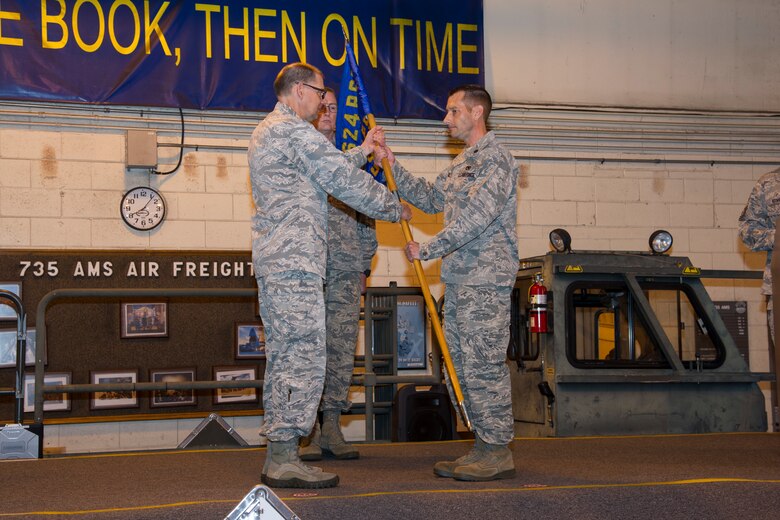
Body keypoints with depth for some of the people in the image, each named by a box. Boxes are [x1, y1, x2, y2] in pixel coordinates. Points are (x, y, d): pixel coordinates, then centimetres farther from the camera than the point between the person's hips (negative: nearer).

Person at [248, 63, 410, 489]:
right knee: (303, 357, -10)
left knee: (282, 356, 10)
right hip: (295, 262, -11)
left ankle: (277, 456, 11)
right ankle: (285, 458, -10)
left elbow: (326, 172, 27)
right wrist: (395, 208, 3)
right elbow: (344, 182, -8)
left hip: (271, 261, 11)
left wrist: (361, 153, 30)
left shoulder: (264, 133, 23)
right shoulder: (295, 130, -9)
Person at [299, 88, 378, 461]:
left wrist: (364, 266, 17)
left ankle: (331, 426, 9)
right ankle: (307, 430, 1)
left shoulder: (352, 159, 20)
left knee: (342, 347, 3)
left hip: (345, 269, 4)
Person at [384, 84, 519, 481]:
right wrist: (391, 164, 16)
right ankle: (484, 447, 17)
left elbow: (475, 218, -19)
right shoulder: (461, 163, 21)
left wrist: (427, 250, -15)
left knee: (484, 365, -9)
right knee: (465, 365, 11)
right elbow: (428, 198, 23)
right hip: (458, 279, 10)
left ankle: (498, 453, -3)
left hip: (485, 279, -10)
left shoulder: (495, 159, -11)